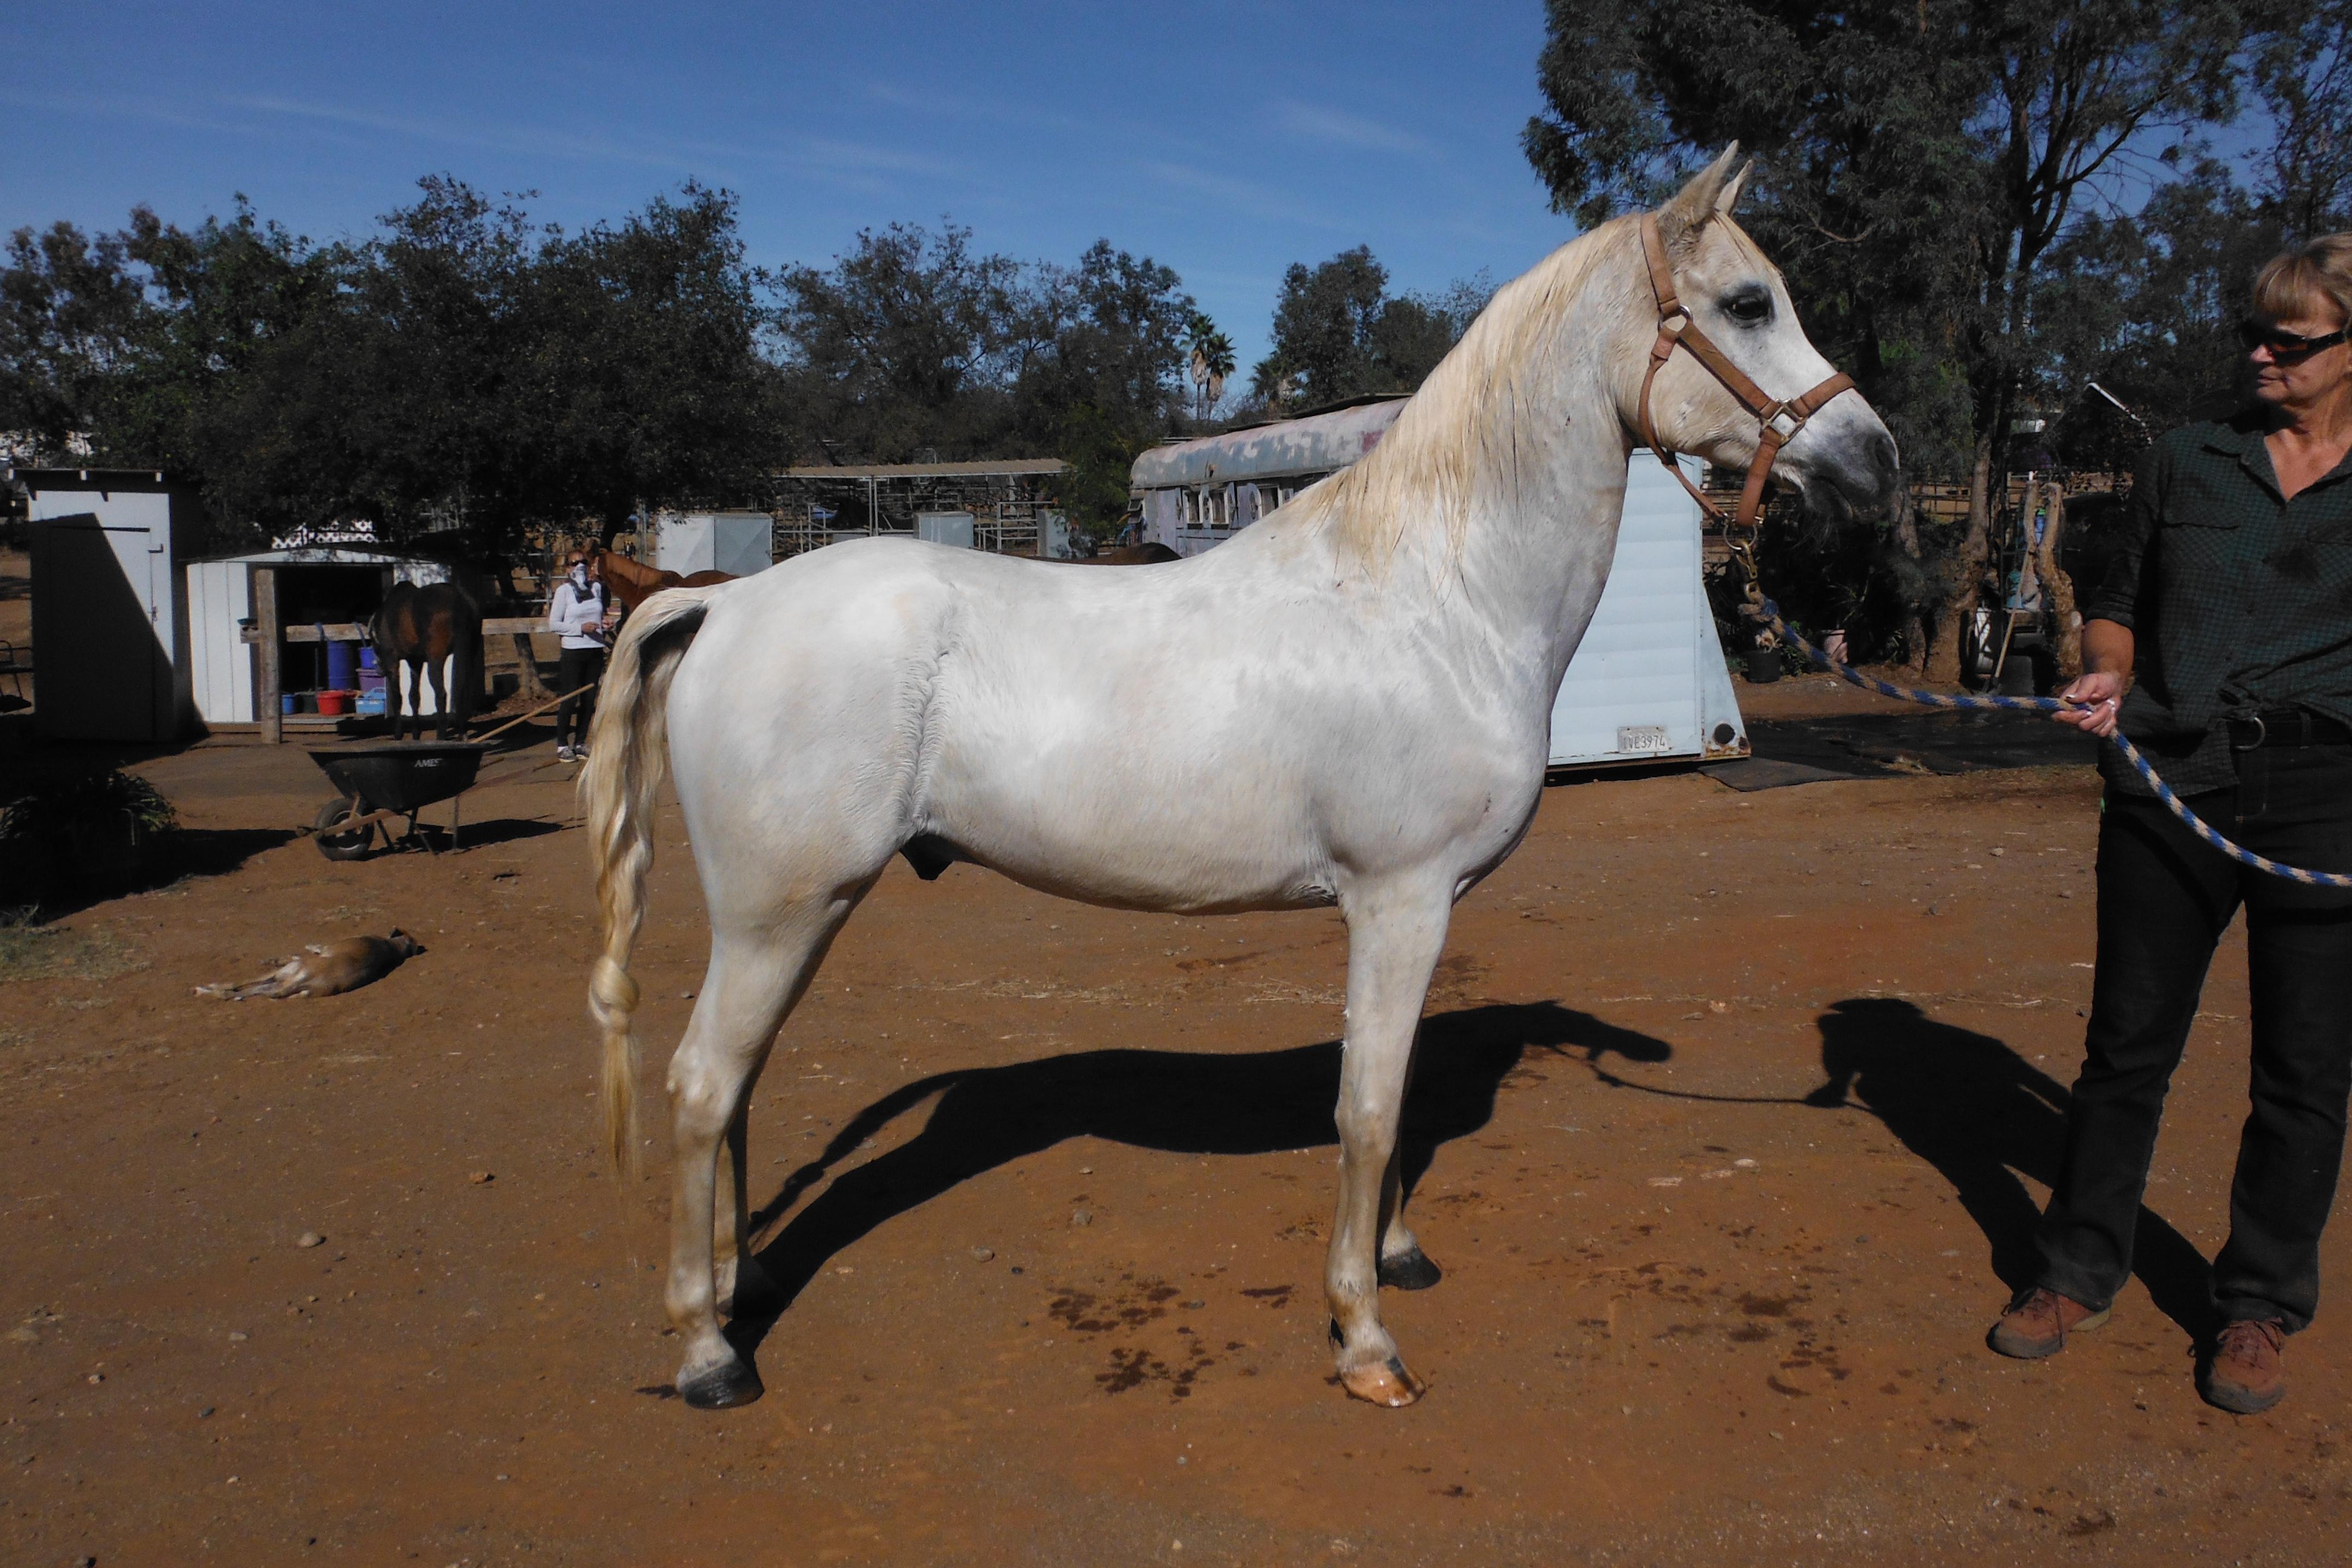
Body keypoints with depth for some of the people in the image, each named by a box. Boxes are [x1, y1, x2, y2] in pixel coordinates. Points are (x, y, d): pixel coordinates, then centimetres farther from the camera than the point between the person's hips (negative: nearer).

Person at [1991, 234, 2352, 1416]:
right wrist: (2106, 677, -5)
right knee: (2126, 1046, 9)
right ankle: (2078, 1273, 25)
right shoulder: (2184, 464, 8)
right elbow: (2118, 605, 15)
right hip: (2169, 788, 2)